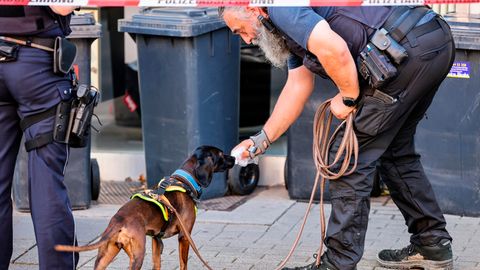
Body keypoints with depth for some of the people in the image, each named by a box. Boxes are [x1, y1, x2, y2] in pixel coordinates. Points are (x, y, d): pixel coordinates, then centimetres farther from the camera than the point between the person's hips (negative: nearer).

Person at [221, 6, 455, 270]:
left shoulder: (280, 8, -7)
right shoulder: (292, 29, 26)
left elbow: (334, 50, -22)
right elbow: (298, 85, 29)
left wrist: (348, 98, -5)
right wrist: (261, 140, 30)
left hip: (407, 52, -11)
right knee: (396, 151, 25)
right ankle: (433, 245, 33)